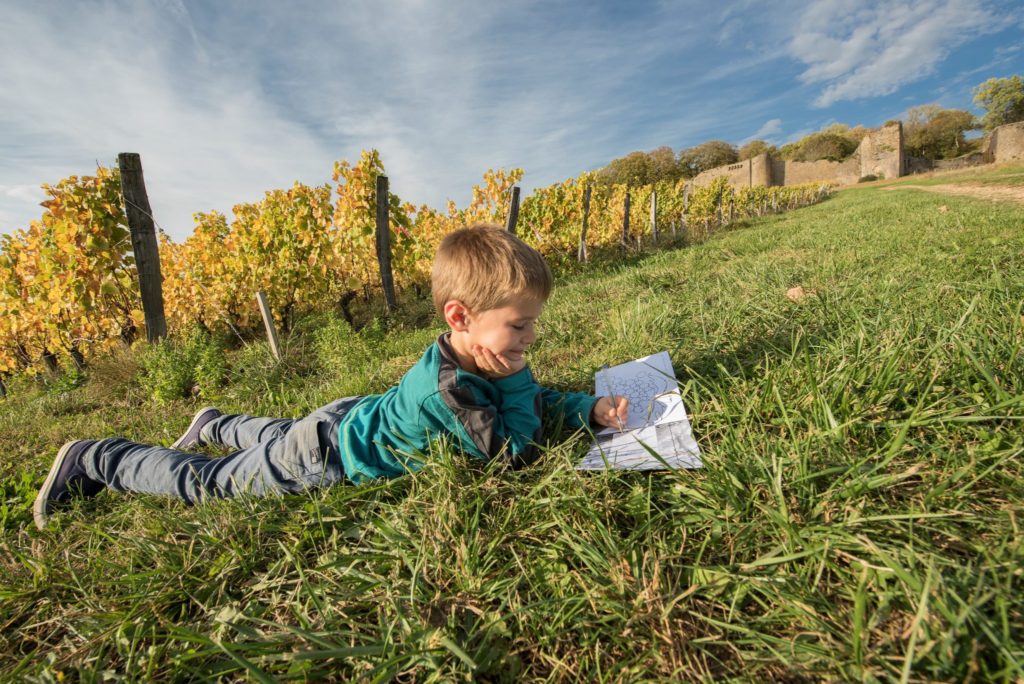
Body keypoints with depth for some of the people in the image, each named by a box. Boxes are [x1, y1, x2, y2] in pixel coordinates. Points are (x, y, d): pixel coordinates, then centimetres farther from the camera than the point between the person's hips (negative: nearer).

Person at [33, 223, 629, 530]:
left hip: (347, 419, 7)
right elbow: (517, 453, -34)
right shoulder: (442, 389, -41)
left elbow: (534, 399, 0)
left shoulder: (482, 360, -13)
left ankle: (217, 424, 58)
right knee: (208, 482, 14)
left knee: (278, 435, 35)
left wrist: (592, 410, -13)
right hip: (321, 457, -7)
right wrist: (516, 377, -28)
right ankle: (94, 461, 32)